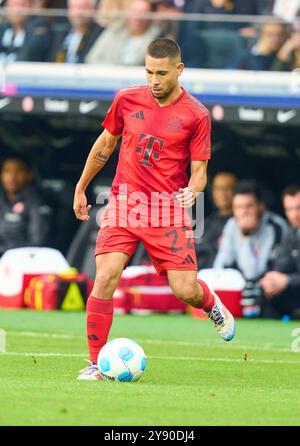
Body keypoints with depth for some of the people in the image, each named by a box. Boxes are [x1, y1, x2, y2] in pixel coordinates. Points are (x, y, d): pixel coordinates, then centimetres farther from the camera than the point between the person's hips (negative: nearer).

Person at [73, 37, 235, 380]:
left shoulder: (196, 115, -3)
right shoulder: (127, 100, 4)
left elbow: (199, 169, 1)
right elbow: (105, 144, 19)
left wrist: (191, 192, -21)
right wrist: (81, 188, 23)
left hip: (168, 210, -1)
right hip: (124, 202, 1)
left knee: (185, 290, -7)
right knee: (105, 277, -17)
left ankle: (212, 305, 32)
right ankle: (95, 363, -7)